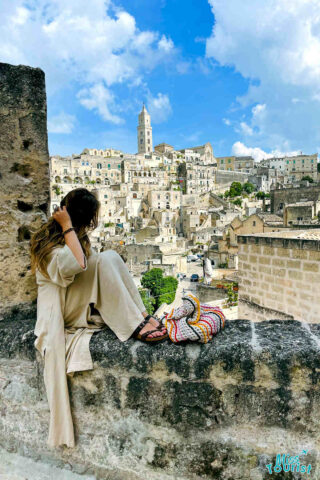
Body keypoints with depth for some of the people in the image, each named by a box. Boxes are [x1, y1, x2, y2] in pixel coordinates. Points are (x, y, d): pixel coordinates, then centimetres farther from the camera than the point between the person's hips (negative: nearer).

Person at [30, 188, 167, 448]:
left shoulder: (77, 235, 11)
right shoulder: (50, 244, -18)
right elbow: (77, 265, -37)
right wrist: (67, 227, -29)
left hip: (83, 301, 9)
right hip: (62, 309, -8)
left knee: (111, 256, -13)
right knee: (104, 259, -28)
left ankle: (140, 315, -21)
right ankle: (134, 324, -29)